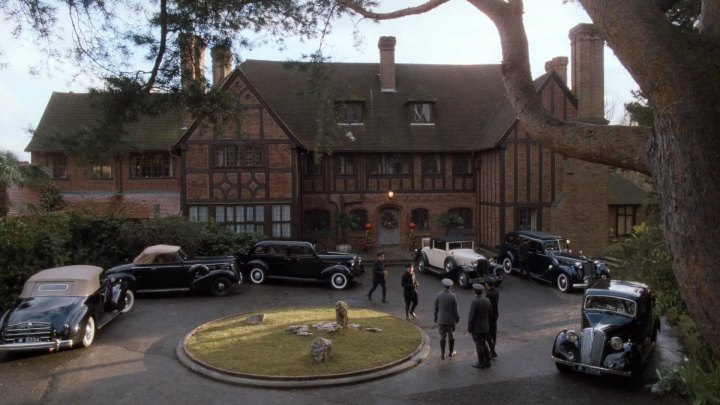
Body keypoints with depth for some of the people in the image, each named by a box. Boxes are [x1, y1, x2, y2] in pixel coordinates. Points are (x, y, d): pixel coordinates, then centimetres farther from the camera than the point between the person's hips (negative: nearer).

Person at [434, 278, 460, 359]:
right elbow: (455, 309, -8)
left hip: (441, 320, 1)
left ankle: (442, 354, 12)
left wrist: (436, 318, 9)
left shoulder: (438, 295, -10)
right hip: (450, 320, -1)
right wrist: (457, 318, 6)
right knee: (451, 336, 16)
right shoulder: (452, 296, -14)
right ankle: (451, 352, 27)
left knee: (442, 337, 9)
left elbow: (436, 308, -2)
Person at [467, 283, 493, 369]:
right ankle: (487, 361, 28)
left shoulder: (474, 302, -24)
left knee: (479, 346, 7)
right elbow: (490, 314, 7)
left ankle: (481, 363, 18)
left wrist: (469, 329, -11)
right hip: (485, 327, 7)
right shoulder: (487, 301, -3)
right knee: (483, 344, 21)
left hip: (476, 328, -7)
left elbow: (471, 317, -22)